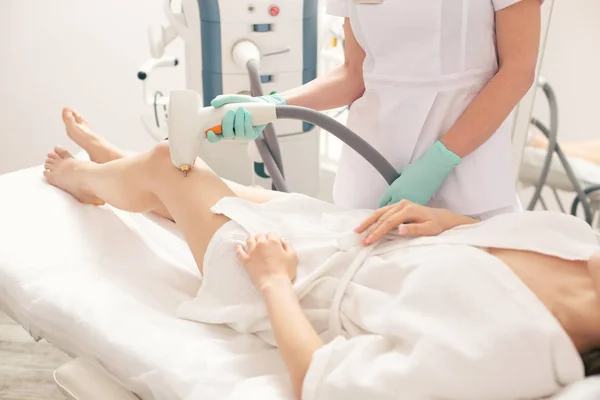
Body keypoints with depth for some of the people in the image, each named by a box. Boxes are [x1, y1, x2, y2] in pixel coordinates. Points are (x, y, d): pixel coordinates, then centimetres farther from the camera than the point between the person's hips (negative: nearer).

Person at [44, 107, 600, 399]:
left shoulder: (498, 345, -41)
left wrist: (273, 281, -21)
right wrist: (446, 219, -11)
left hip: (290, 283, -6)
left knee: (163, 163, 13)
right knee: (196, 186, 24)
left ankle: (84, 178, 52)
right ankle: (106, 159, 61)